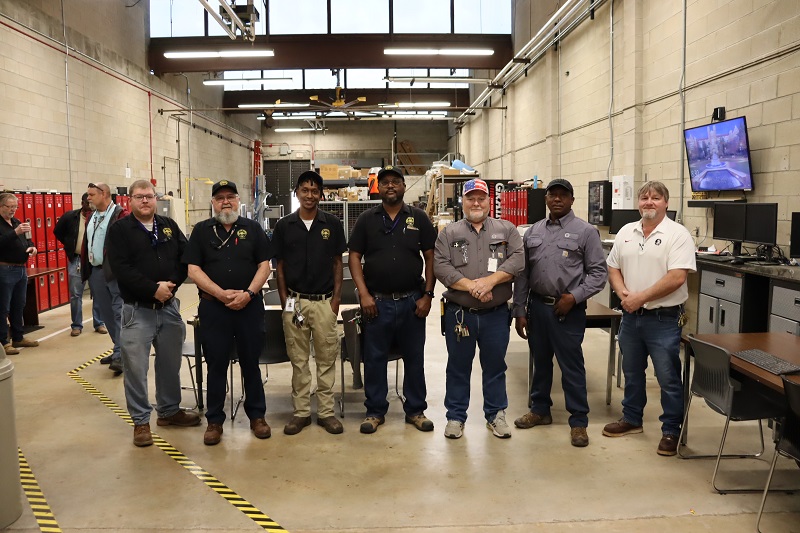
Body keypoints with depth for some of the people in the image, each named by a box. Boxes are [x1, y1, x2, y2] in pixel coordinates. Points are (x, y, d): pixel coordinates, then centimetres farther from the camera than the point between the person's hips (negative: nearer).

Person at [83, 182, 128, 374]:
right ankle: (119, 349, 25)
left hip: (116, 272, -9)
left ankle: (120, 356, -6)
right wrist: (84, 267, 15)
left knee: (119, 313, -7)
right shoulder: (91, 217, 16)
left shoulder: (121, 215, -11)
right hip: (95, 272, 9)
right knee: (106, 313, 14)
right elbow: (86, 243, 20)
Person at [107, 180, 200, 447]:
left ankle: (169, 410, 31)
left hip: (169, 307, 4)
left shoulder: (169, 226, 11)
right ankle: (141, 421, 14)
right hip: (137, 309, -4)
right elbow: (121, 268, -14)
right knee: (136, 367, 0)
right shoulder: (120, 230, -3)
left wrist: (172, 283, -10)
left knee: (170, 363, 14)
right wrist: (153, 289, -19)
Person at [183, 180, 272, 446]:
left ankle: (257, 415, 21)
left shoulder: (252, 228, 8)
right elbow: (193, 270, -1)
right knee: (216, 364, 6)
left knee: (251, 362, 8)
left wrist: (248, 293, -12)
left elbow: (264, 265, 3)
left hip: (250, 305, 1)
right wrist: (221, 294, -13)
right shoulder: (202, 230, 6)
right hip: (214, 307, 0)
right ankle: (214, 420, 17)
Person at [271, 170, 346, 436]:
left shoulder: (332, 224, 2)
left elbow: (337, 263, 5)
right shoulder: (284, 225, 2)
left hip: (325, 301, 0)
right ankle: (301, 411, 18)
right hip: (295, 301, 0)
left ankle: (326, 411, 16)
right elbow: (279, 266, 6)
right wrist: (284, 300, 0)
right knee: (298, 359, 8)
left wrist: (337, 297, -3)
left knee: (326, 358, 6)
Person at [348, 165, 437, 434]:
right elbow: (354, 257, 2)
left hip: (412, 301, 1)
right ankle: (375, 411, 20)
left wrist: (427, 295, -4)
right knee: (374, 359, 7)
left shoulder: (419, 218, 4)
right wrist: (363, 294, -8)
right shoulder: (367, 219, 4)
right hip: (377, 301, 0)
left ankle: (415, 410, 23)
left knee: (414, 358, 9)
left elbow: (431, 258, 4)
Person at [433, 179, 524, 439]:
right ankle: (456, 416, 24)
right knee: (458, 367, 10)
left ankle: (496, 415, 28)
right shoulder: (449, 233, 4)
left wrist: (490, 280, -20)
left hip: (496, 314, 1)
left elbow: (517, 259, -7)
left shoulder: (506, 230, 6)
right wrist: (471, 286, -19)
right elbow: (441, 267, -8)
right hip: (459, 313, 0)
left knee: (495, 366, 13)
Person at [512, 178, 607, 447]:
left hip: (568, 309, -4)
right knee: (540, 361, 16)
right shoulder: (532, 232, 10)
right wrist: (520, 311, 7)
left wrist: (574, 297, -15)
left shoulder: (586, 231, -2)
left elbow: (598, 272, -4)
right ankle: (540, 409, 32)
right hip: (537, 305, 5)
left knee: (571, 366, 0)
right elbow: (523, 274, 10)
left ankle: (579, 421, 12)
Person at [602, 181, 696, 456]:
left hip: (663, 319, -6)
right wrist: (623, 293, -8)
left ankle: (671, 431, 16)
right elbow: (613, 268, 11)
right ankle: (631, 419, 35)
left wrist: (641, 297, -18)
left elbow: (676, 278, -19)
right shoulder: (626, 232, 8)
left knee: (668, 378, 3)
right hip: (630, 316, 6)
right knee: (631, 372, 19)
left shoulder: (678, 234, -10)